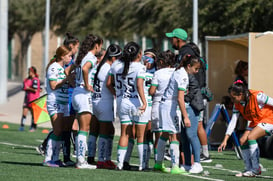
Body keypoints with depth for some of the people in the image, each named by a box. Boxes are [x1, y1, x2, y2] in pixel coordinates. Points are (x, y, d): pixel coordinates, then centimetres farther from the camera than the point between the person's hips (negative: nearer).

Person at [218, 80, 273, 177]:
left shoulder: (257, 96, -28)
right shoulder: (237, 104, -7)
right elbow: (233, 121, -5)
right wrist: (225, 140, -10)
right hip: (256, 122, 8)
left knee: (251, 137, -25)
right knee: (243, 141, -6)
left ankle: (255, 169, -18)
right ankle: (249, 169, 6)